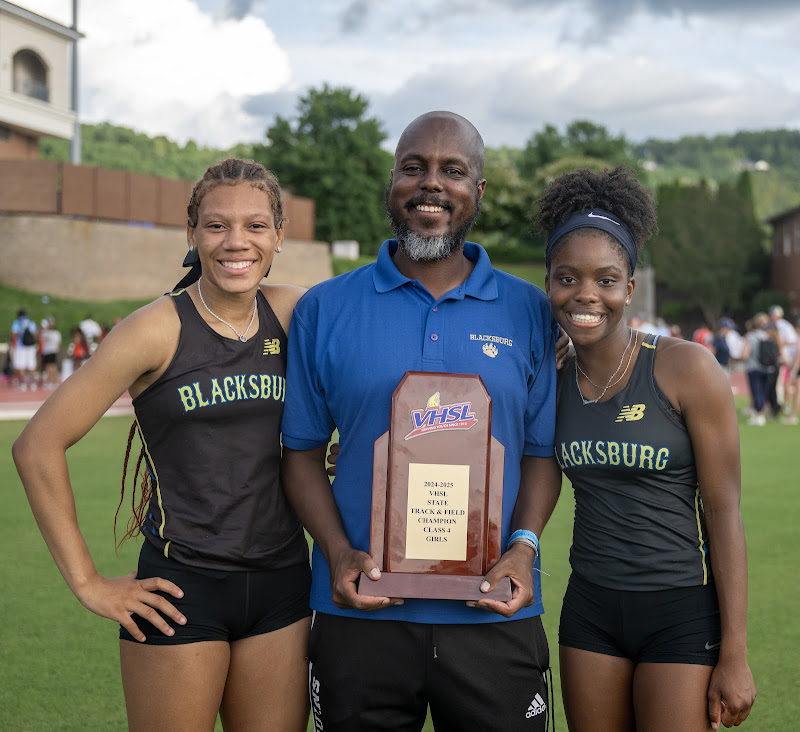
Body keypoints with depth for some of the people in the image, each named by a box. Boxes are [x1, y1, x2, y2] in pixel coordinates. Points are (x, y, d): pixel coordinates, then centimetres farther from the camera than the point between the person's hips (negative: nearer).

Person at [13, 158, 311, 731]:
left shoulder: (289, 312, 2)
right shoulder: (159, 329, -10)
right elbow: (38, 447, -9)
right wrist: (87, 582, -7)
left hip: (281, 584, 4)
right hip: (182, 589, -4)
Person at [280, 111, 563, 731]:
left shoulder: (528, 312, 6)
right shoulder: (324, 310, 4)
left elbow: (543, 452, 7)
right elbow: (303, 451, 5)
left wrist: (523, 547, -10)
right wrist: (339, 554, -9)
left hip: (492, 615, 0)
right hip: (361, 612, 0)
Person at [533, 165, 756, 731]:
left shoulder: (686, 368, -11)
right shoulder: (552, 379, 3)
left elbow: (723, 510, -11)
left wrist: (734, 655, -13)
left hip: (683, 614, -4)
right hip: (590, 610, 5)